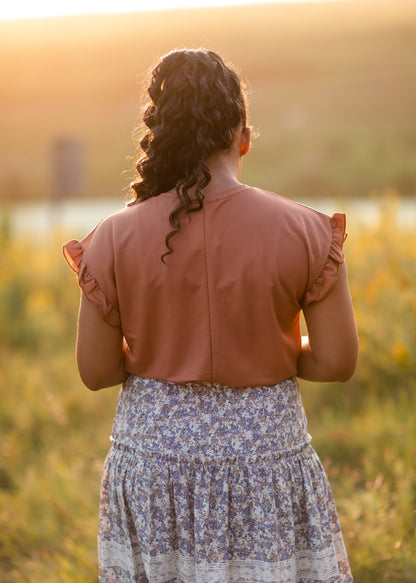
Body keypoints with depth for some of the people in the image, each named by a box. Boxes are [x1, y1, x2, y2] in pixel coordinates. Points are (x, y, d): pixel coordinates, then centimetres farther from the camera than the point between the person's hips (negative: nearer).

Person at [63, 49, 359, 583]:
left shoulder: (114, 240, -7)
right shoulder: (304, 232, -8)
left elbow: (96, 372, -2)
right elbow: (337, 362, -5)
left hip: (152, 456, 1)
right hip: (265, 454, -1)